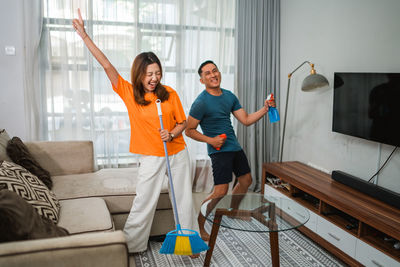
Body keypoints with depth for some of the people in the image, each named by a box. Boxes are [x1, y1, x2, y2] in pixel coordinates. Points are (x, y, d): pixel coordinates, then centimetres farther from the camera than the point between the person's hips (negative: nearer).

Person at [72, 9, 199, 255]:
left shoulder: (170, 93, -2)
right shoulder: (129, 93, -5)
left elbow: (182, 122, 5)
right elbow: (107, 66, -10)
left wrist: (171, 134, -16)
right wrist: (85, 36, -14)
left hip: (178, 154, 2)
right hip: (152, 158, -2)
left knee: (184, 200, 11)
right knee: (143, 203, 4)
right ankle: (130, 245, 22)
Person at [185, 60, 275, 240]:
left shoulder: (229, 96, 8)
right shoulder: (201, 102, -14)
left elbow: (246, 120, 10)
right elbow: (189, 130, -10)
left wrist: (265, 109, -2)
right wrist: (210, 140, -20)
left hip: (235, 147, 8)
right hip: (219, 150, -8)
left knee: (246, 181, 20)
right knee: (220, 192, -12)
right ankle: (198, 225, 4)